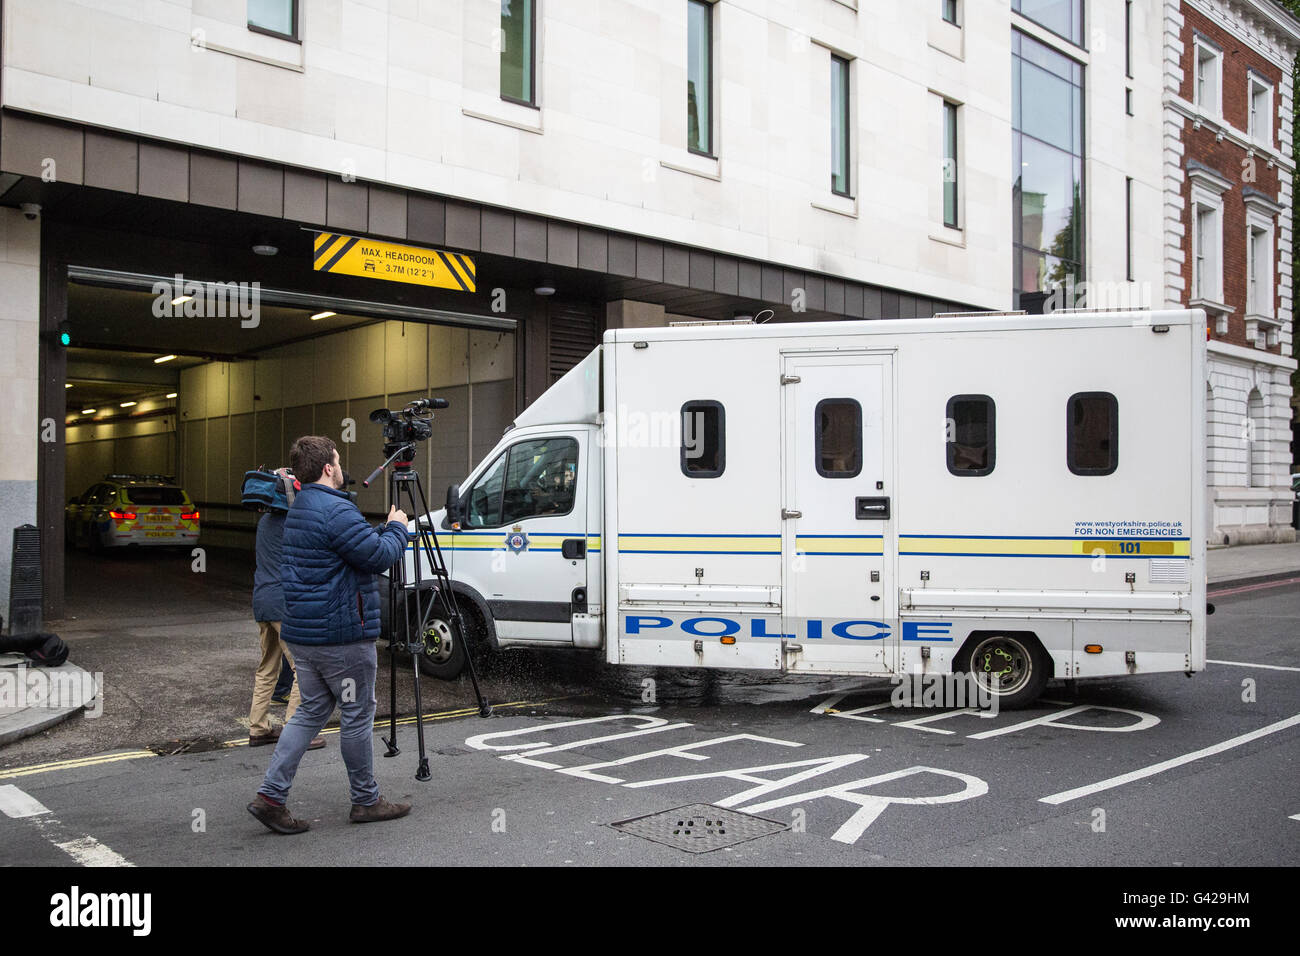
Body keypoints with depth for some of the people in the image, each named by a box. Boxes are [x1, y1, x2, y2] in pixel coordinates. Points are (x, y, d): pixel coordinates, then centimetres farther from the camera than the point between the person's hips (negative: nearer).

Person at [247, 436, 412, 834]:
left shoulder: (299, 508, 14)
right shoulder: (336, 510, -19)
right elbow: (379, 556, -18)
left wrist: (385, 530, 15)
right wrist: (397, 528, -2)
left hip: (303, 633, 10)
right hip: (341, 636, -9)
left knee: (311, 710, 15)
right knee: (358, 715, 3)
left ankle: (271, 795, 10)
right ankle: (366, 801, 15)